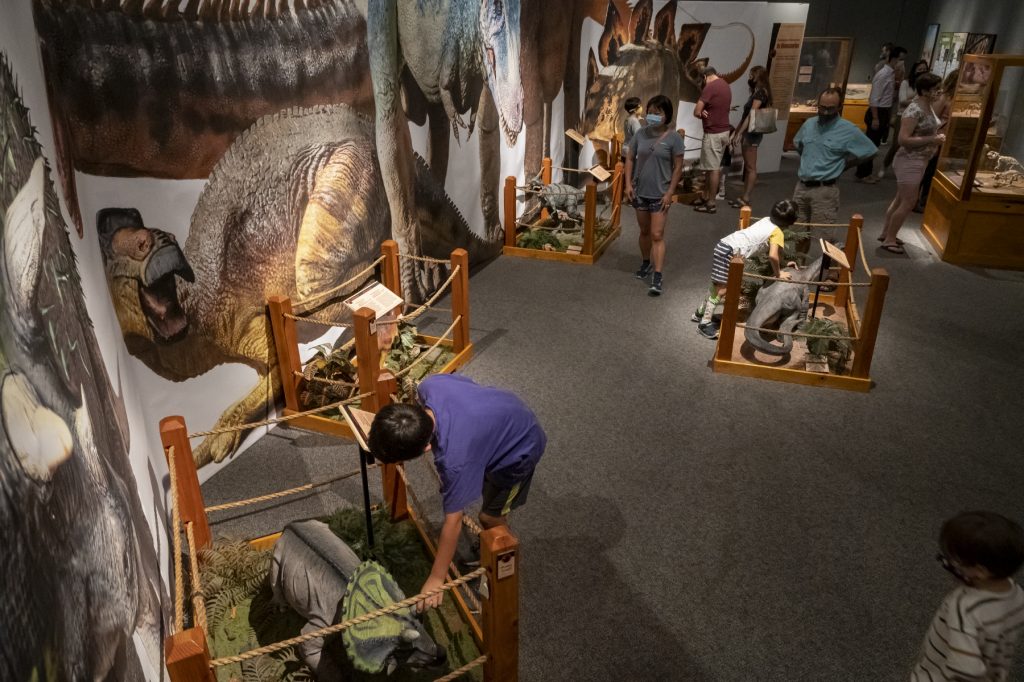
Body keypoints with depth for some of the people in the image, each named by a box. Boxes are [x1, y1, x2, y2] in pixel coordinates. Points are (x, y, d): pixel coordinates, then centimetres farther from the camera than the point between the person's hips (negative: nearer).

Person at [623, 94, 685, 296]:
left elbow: (678, 167, -7)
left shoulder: (673, 137, -9)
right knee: (644, 231, 17)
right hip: (640, 192, 4)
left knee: (657, 235, -6)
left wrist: (670, 192, -12)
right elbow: (630, 159, 6)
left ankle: (657, 278, -6)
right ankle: (646, 263, 37)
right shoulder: (641, 134, 1)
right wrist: (628, 184, -3)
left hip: (660, 194, -4)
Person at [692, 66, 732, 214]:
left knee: (713, 168, -4)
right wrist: (707, 114, -2)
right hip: (724, 131, 9)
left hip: (713, 133, -9)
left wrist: (703, 114, 5)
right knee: (713, 166, 16)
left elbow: (696, 112, -17)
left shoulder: (709, 87, -16)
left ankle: (711, 203, 2)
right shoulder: (725, 85, 13)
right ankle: (705, 196, 25)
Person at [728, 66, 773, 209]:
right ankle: (743, 196, 17)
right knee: (747, 166, 12)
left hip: (752, 133, -10)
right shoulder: (755, 92, 18)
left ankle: (746, 199, -3)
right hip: (748, 132, 10)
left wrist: (740, 133, -21)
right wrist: (735, 132, 17)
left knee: (751, 167, -6)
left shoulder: (760, 93, -12)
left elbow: (751, 115, -19)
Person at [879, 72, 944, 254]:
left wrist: (937, 136, 5)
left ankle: (886, 233, 26)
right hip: (910, 161, -10)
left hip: (918, 161, 10)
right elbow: (903, 139, -26)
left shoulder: (928, 107, 8)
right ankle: (889, 239, 5)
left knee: (901, 200, 16)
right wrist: (932, 140, -24)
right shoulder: (915, 110, -21)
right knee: (908, 203, -5)